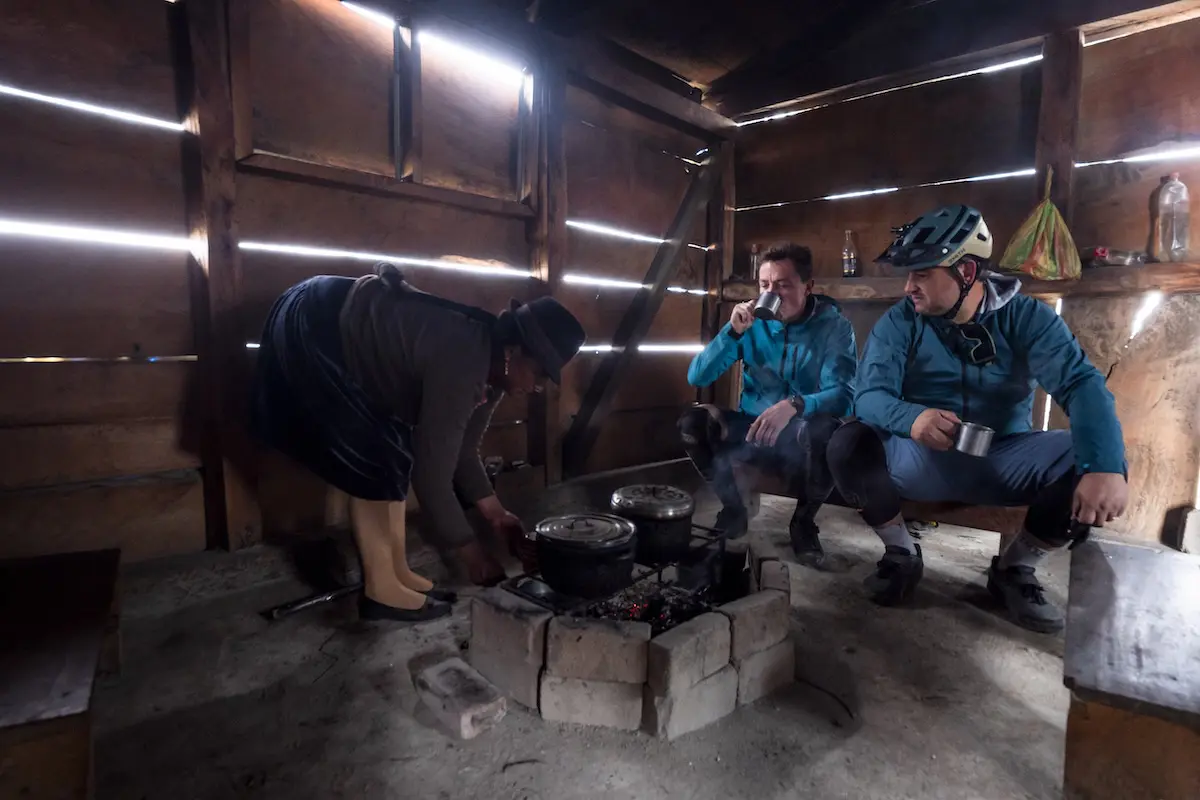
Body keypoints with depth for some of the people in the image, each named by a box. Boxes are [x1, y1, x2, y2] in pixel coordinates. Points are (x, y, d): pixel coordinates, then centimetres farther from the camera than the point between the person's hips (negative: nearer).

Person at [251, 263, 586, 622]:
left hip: (345, 334, 9)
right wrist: (472, 554, -20)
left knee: (394, 453, 6)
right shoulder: (460, 365, -33)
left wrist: (495, 513, 2)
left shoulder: (489, 367, -4)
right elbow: (432, 472, -30)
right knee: (373, 461, -12)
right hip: (309, 334, -9)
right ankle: (381, 588, -1)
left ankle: (398, 572, 14)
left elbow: (461, 452, 5)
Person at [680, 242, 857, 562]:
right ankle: (733, 508, 1)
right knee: (692, 421, -23)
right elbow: (697, 377, -9)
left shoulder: (834, 325, -9)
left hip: (803, 435, -2)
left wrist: (794, 405, -43)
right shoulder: (752, 322, -3)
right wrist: (733, 331, -22)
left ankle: (804, 521, -6)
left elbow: (842, 395, -23)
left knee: (825, 430, -36)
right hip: (753, 430, 2)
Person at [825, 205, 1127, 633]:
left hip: (1003, 460, 1)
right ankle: (902, 553, -2)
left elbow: (1081, 383, -17)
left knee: (1091, 461, -25)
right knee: (849, 445, -29)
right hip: (921, 460, -1)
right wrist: (911, 418, -41)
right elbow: (869, 395, -17)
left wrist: (1106, 467, -35)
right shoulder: (898, 323, -6)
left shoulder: (1027, 317, -5)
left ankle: (1014, 568, 1)